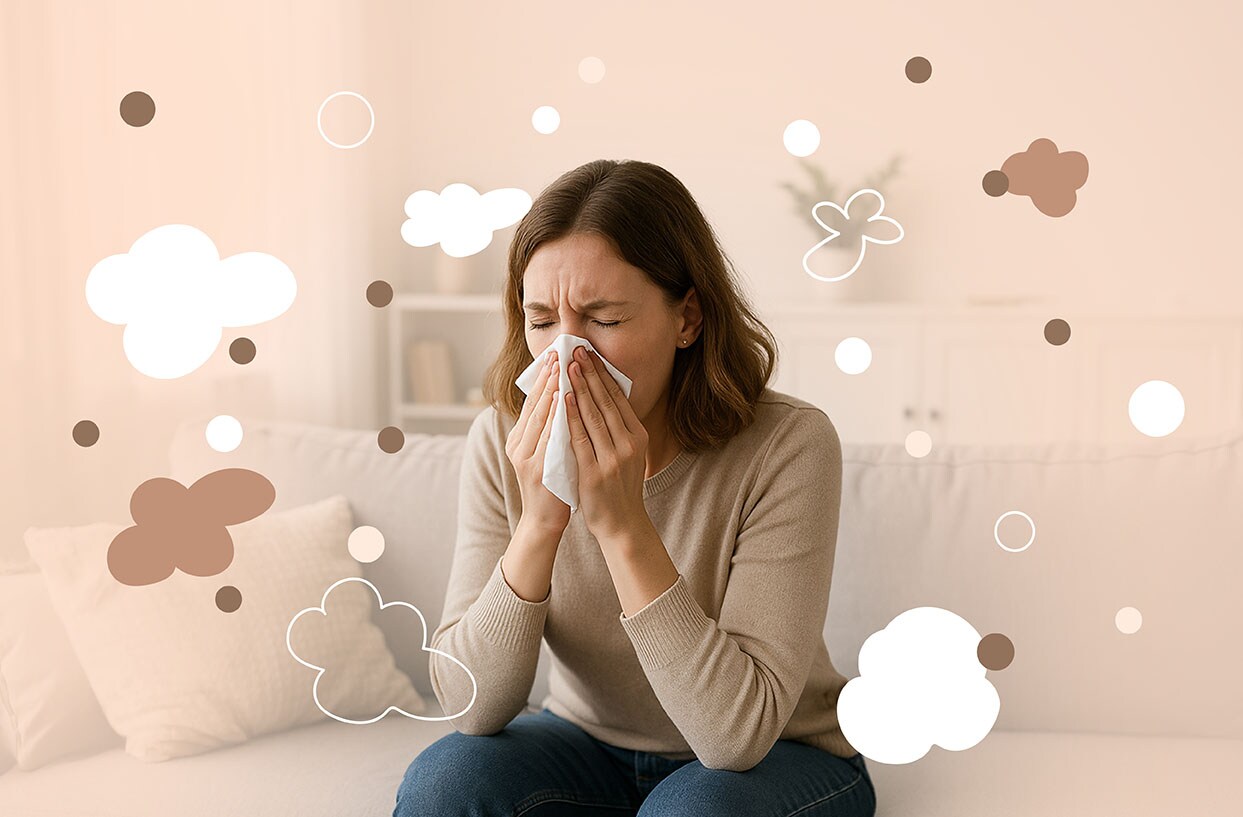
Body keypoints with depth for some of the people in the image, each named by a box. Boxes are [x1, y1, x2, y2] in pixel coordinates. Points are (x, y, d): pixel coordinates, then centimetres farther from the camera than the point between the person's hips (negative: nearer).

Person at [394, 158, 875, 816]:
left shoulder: (788, 446, -24)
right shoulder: (504, 442, -13)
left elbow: (739, 732, -29)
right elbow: (471, 707, -17)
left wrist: (624, 525, -36)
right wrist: (537, 525, -31)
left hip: (775, 759, -3)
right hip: (588, 741, 3)